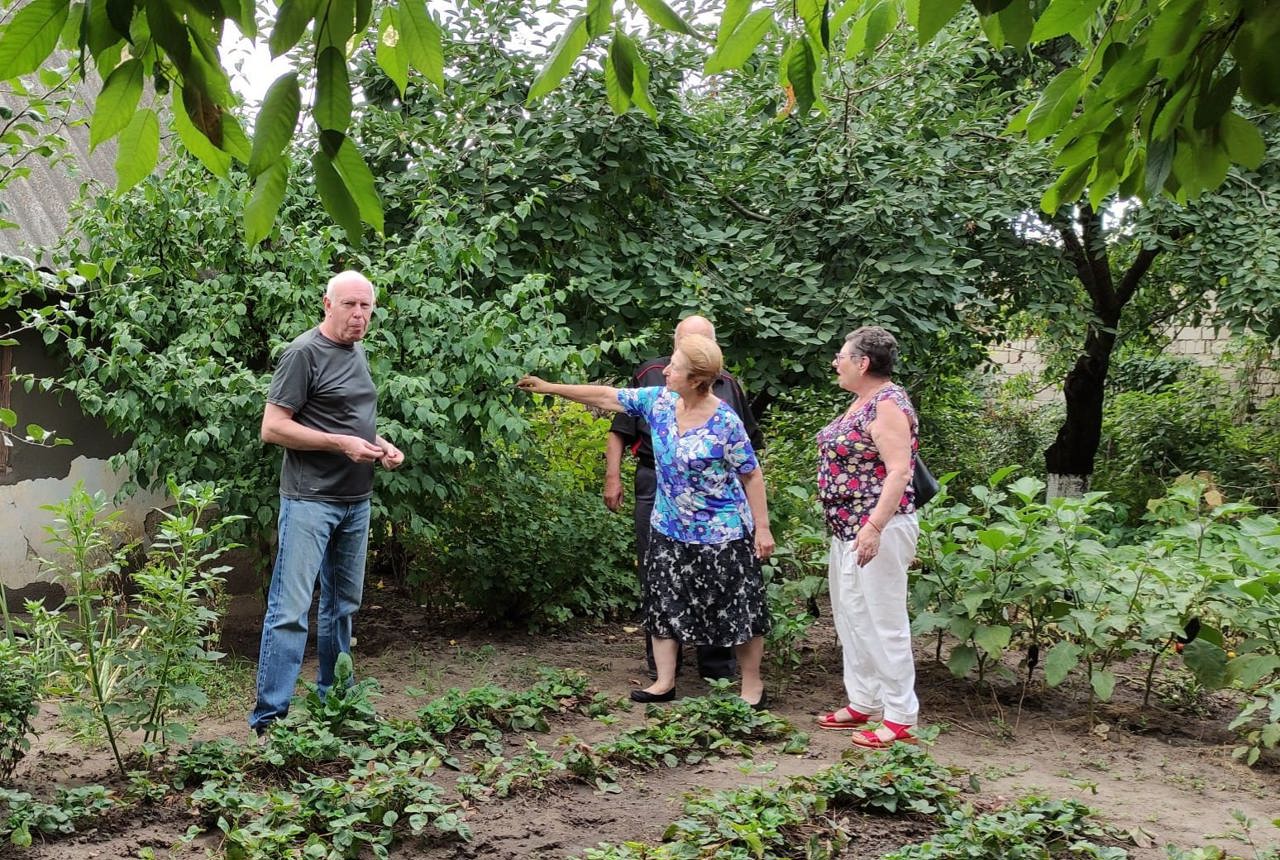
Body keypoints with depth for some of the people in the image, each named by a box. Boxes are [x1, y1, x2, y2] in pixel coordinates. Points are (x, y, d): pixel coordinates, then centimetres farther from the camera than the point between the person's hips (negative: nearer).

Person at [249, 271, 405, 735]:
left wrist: (381, 445, 6)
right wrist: (341, 444, -19)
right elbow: (272, 428, -15)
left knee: (342, 604, 17)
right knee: (290, 609, -8)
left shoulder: (358, 353, 14)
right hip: (310, 501, -8)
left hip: (356, 502, 9)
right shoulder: (303, 353, -11)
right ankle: (269, 716, -4)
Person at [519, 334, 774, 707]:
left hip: (723, 534, -6)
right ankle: (664, 682, 22)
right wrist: (549, 387, 3)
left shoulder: (724, 422, -19)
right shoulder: (659, 401, -3)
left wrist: (762, 528, -12)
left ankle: (753, 685, 18)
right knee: (663, 602, 10)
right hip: (670, 529, 6)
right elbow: (606, 396, 3)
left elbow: (752, 475, -12)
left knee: (738, 607, 3)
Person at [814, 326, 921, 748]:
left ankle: (900, 720, 3)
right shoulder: (862, 401, 13)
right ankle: (862, 705, 27)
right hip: (847, 530, 11)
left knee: (883, 623, -5)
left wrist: (874, 527, -31)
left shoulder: (888, 404, -16)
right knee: (850, 619, 16)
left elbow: (898, 471, -24)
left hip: (876, 530, -11)